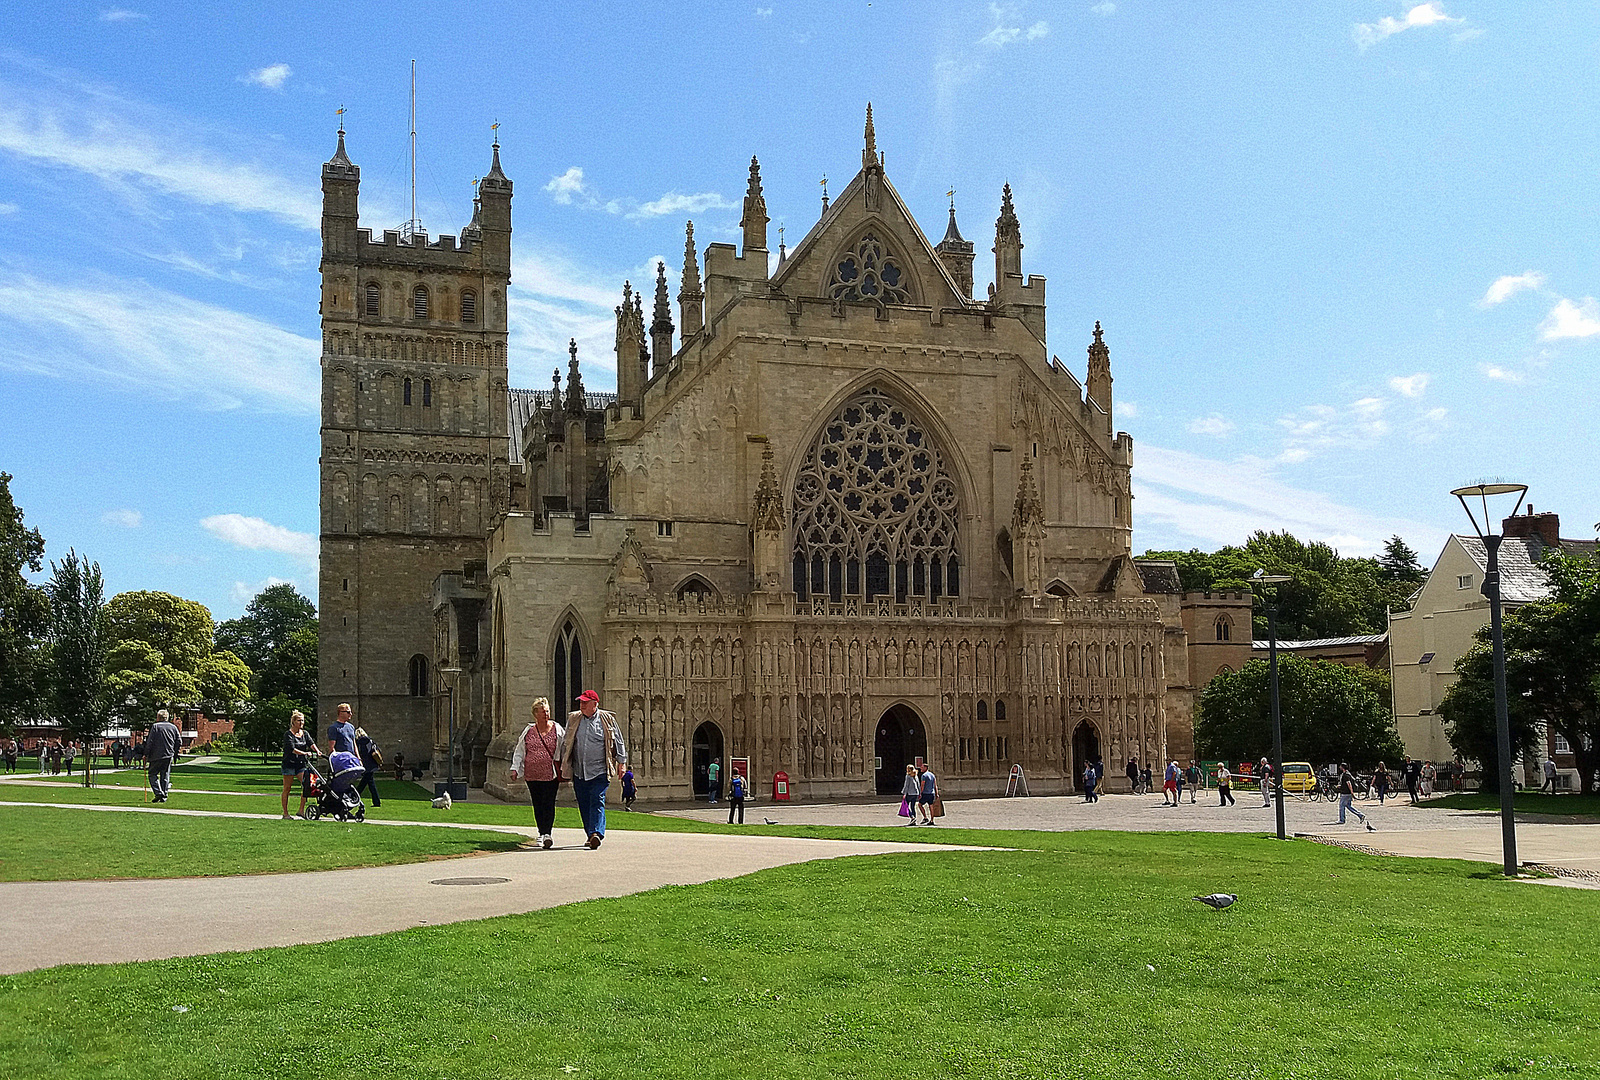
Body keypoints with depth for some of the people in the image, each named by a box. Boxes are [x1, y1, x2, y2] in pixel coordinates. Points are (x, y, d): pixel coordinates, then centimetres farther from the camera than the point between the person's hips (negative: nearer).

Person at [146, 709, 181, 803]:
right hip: (169, 756, 4)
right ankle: (164, 796, 7)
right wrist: (174, 753, 16)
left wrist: (146, 754, -2)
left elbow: (150, 742, -8)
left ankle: (158, 793, -10)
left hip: (156, 756, -4)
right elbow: (179, 742, 8)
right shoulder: (173, 727, 8)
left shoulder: (155, 726, -5)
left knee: (153, 774, 5)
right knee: (165, 776, 10)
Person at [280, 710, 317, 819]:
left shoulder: (305, 733, 12)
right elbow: (291, 748, -18)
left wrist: (316, 751, -24)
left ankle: (301, 810, -3)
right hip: (289, 764, -5)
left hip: (301, 764, 5)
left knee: (306, 785, -10)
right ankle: (285, 813, 7)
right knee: (287, 789, 1)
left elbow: (311, 743, -3)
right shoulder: (288, 734, -5)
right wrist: (304, 753, -30)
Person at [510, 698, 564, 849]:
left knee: (548, 804, -11)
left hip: (551, 774, -3)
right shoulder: (528, 731, 10)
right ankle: (542, 833, 17)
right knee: (537, 805, 7)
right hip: (532, 775, 3)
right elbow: (519, 751, 16)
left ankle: (548, 833, -12)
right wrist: (515, 768, 6)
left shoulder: (558, 730, 4)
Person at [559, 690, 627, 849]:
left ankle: (596, 833, -23)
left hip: (600, 772, -4)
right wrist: (564, 764, 20)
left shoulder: (607, 720, 1)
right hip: (579, 772, 4)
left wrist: (621, 762, 6)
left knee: (597, 802, -14)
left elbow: (618, 741, 8)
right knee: (584, 806, 6)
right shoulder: (573, 719, 10)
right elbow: (566, 743, 20)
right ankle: (591, 836, 16)